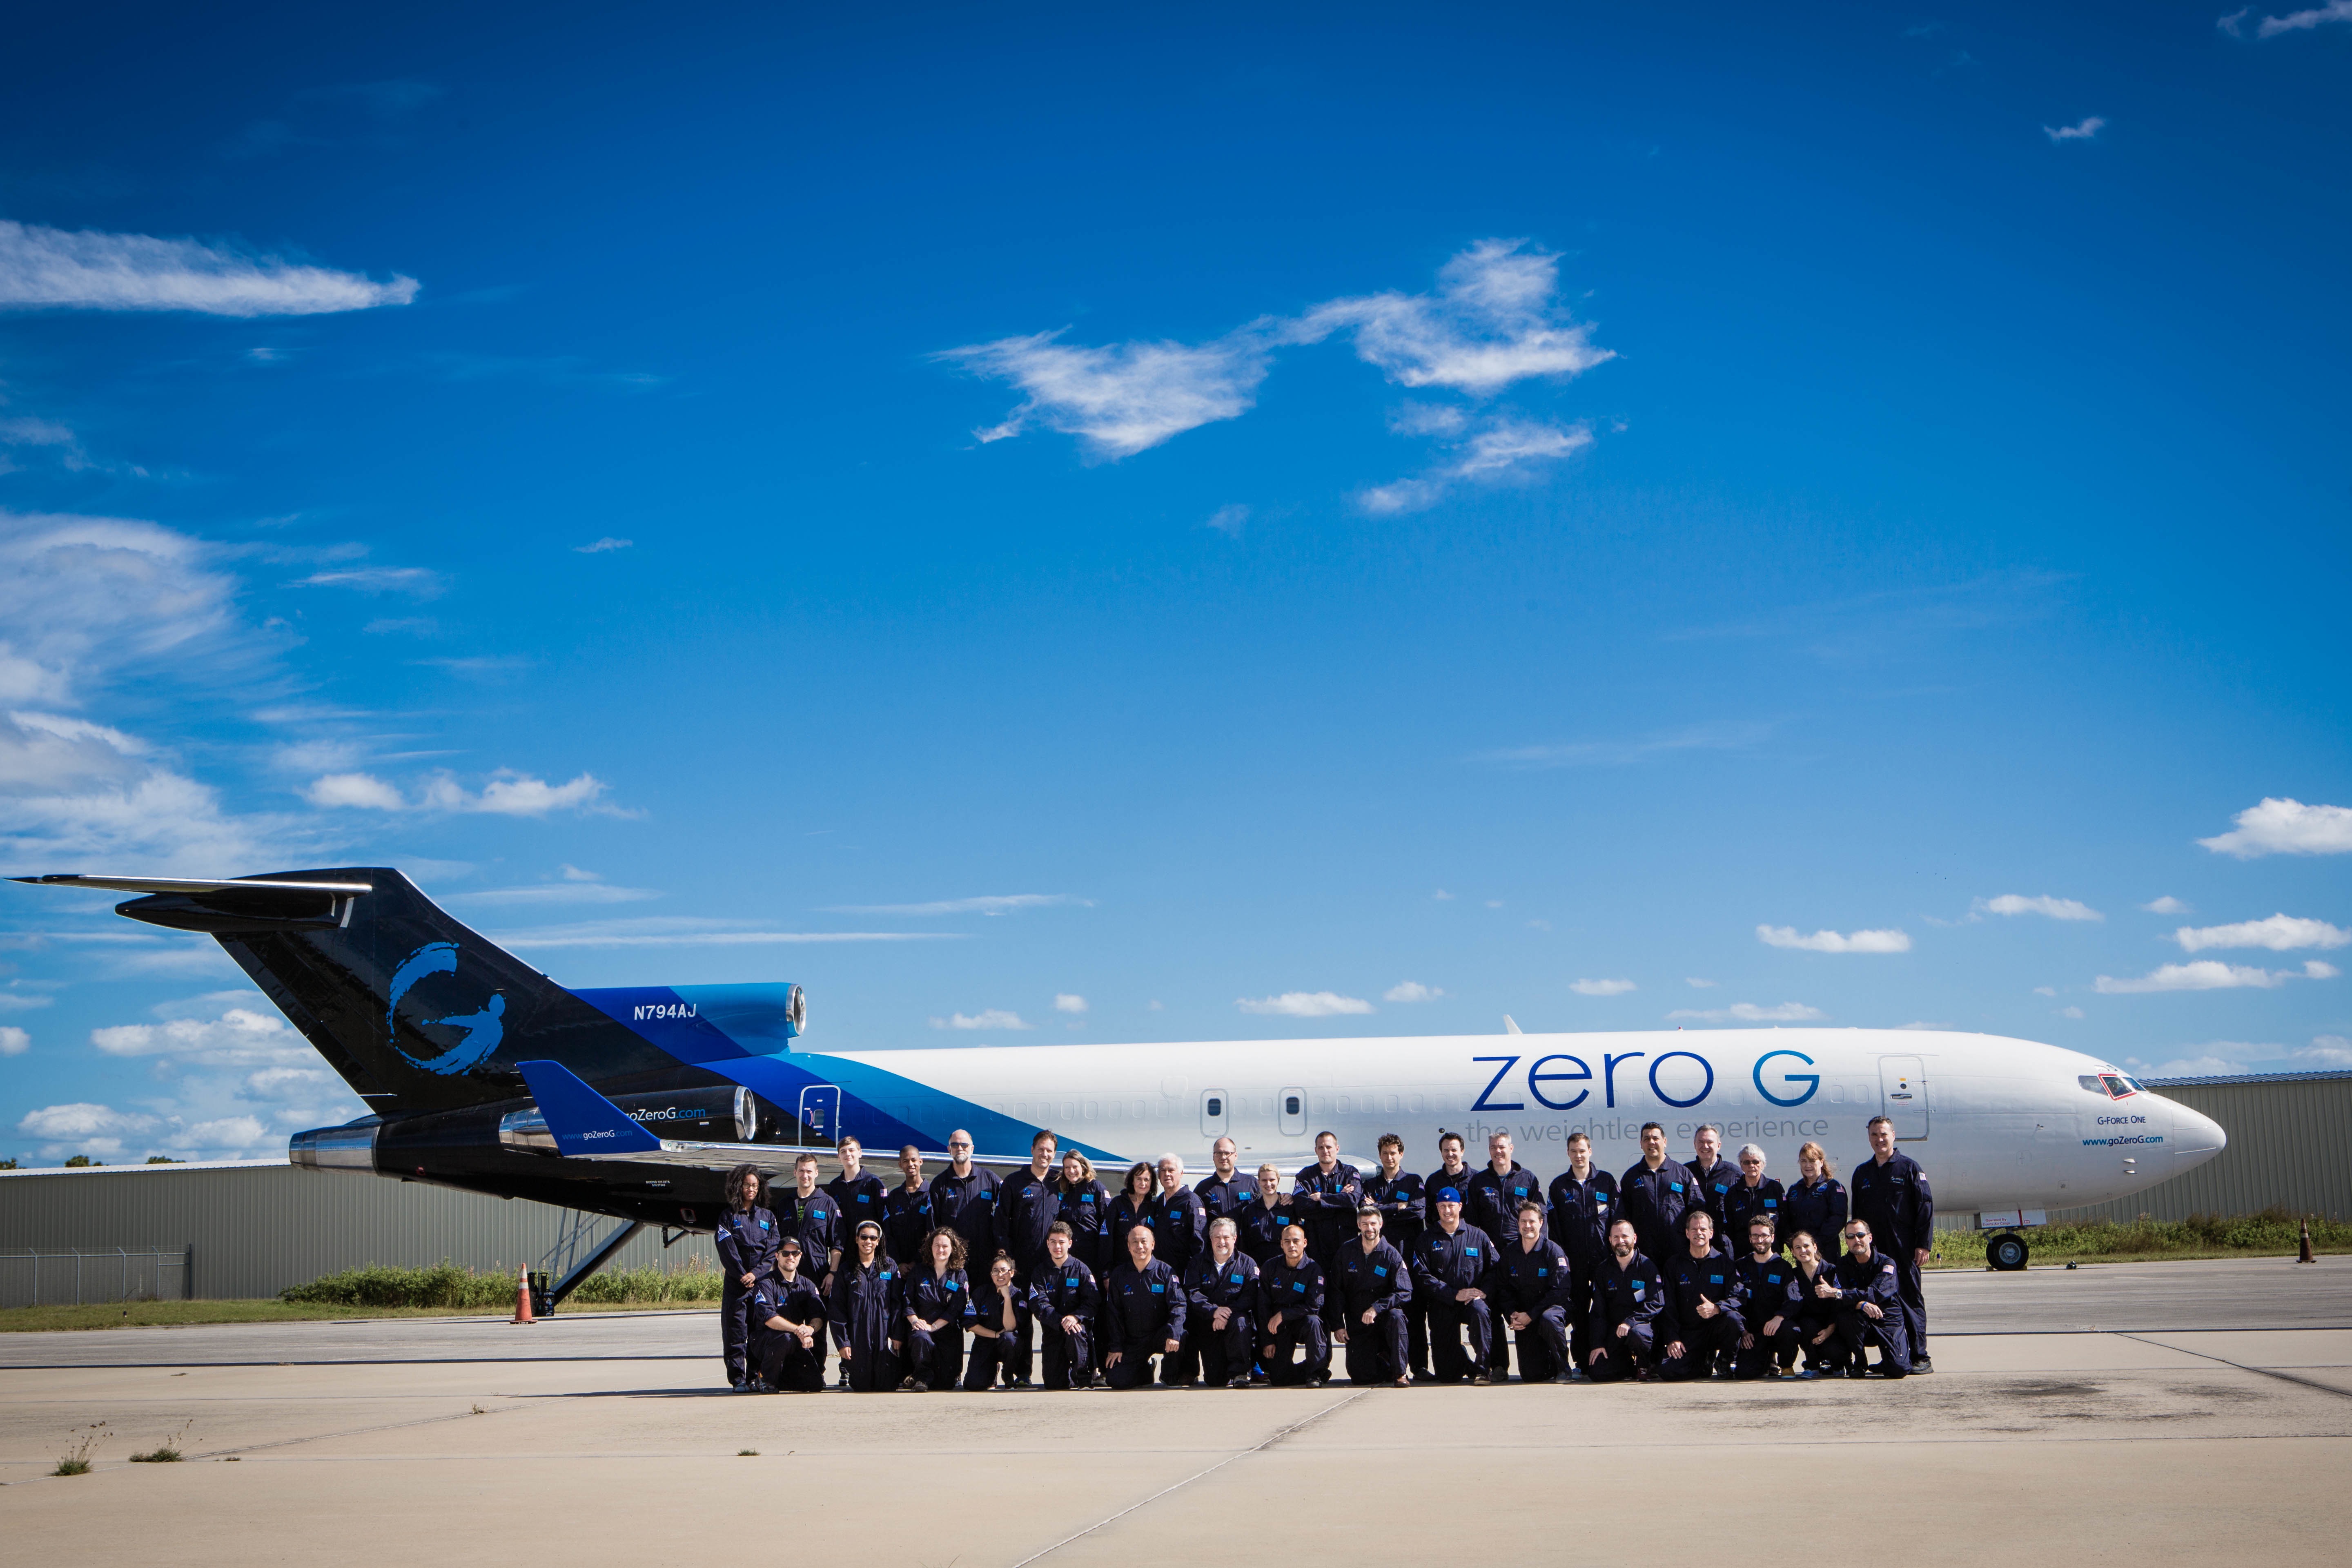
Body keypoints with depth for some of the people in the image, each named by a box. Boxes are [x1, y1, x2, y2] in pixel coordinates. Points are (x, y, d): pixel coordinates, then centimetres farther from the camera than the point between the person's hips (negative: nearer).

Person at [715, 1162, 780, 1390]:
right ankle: (737, 1378, -3)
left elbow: (773, 1251, 5)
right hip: (735, 1282, -2)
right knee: (735, 1331, -5)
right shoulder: (728, 1216, 6)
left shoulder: (767, 1216, 13)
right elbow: (727, 1251, -2)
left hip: (762, 1280, 2)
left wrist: (756, 1274, -9)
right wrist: (742, 1275, -10)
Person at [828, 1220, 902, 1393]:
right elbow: (837, 1308, 2)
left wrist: (897, 1335, -3)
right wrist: (842, 1342, -6)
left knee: (887, 1386, -4)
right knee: (861, 1387, -1)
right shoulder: (845, 1271, 5)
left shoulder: (890, 1267, 7)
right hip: (858, 1338, -1)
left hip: (884, 1338, 1)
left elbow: (897, 1303, 5)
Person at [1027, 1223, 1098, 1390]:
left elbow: (1093, 1301, -8)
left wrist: (1075, 1317, -27)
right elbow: (1040, 1306, -9)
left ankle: (1085, 1377, -18)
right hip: (1052, 1331, 2)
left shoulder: (1080, 1269, 1)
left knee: (1075, 1333, -39)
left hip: (1079, 1326, -2)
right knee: (1055, 1385, -8)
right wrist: (1061, 1321, -26)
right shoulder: (1040, 1273, 3)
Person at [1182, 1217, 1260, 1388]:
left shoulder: (1247, 1264, 3)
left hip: (1235, 1316, -1)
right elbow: (1192, 1294, -6)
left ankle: (1239, 1372, -25)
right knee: (1214, 1380, -12)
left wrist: (1227, 1314, -25)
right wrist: (1214, 1311, -23)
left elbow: (1250, 1297, -9)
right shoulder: (1198, 1263, 7)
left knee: (1240, 1322, -39)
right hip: (1208, 1326, 1)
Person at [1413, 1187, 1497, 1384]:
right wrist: (1455, 1294, -14)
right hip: (1442, 1307, 0)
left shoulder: (1478, 1236, 9)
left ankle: (1482, 1367, -23)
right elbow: (1422, 1277, -5)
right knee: (1447, 1376, -5)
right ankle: (1465, 1363, 33)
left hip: (1474, 1300, 0)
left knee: (1480, 1311, -39)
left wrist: (1482, 1292, -17)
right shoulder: (1427, 1239, 5)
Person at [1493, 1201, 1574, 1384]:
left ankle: (1563, 1367, -17)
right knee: (1530, 1375, -7)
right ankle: (1551, 1364, 30)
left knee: (1548, 1320, -42)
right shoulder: (1509, 1254, 5)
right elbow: (1503, 1289, 5)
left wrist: (1531, 1315, -22)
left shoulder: (1553, 1251, -10)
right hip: (1523, 1318, 4)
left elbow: (1560, 1291, -16)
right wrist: (1512, 1314, -14)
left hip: (1554, 1308, -4)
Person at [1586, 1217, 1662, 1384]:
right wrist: (1598, 1344, -4)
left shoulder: (1647, 1267, -5)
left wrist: (1630, 1322, -26)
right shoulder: (1604, 1270, 7)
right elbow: (1598, 1311, 7)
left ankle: (1644, 1366, -6)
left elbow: (1656, 1303, -13)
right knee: (1597, 1373, -15)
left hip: (1643, 1324, -3)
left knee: (1637, 1334, -40)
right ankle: (1633, 1367, 14)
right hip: (1614, 1330, 3)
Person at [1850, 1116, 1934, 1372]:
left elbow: (1926, 1206, -3)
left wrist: (1924, 1244, -10)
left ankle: (1920, 1357, 0)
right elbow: (1857, 1214, 18)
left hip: (1905, 1248, -4)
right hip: (1874, 1251, 4)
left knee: (1912, 1299, -3)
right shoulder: (1862, 1173, 15)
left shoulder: (1909, 1167, 2)